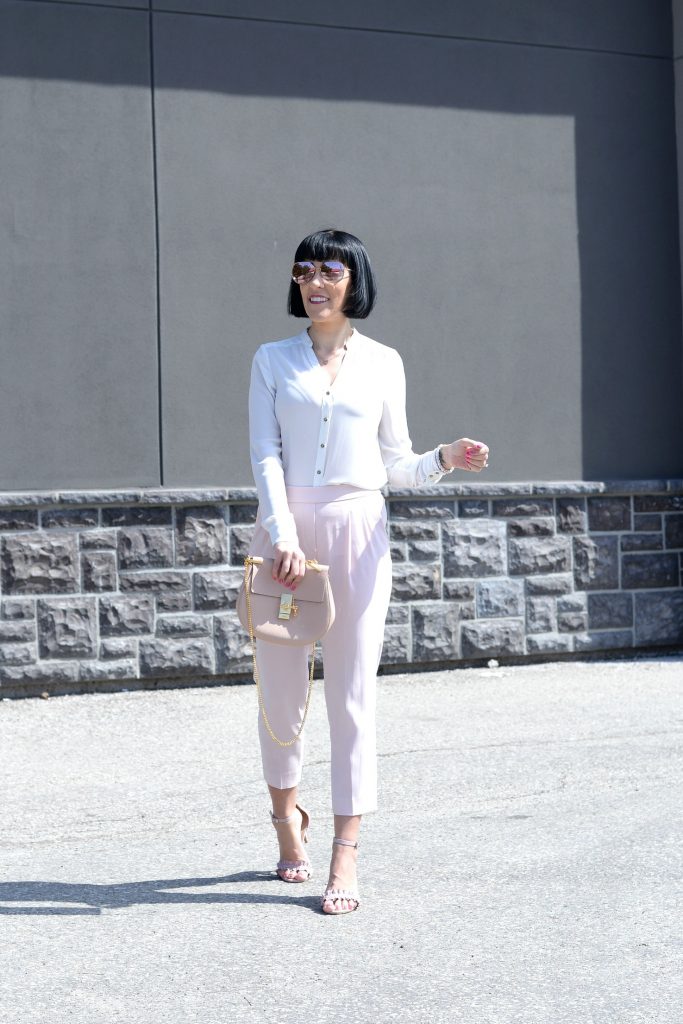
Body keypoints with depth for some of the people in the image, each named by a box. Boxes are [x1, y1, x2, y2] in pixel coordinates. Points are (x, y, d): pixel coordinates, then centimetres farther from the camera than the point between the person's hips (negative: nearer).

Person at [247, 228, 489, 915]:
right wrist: (285, 537, -15)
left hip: (358, 530, 0)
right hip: (283, 529, 1)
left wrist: (445, 459, -8)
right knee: (280, 686, 6)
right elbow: (265, 455, -3)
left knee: (352, 692, -4)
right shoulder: (273, 360, 7)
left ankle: (345, 854, 0)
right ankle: (286, 811, 32)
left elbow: (395, 465, 12)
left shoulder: (383, 363, 9)